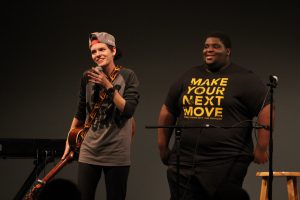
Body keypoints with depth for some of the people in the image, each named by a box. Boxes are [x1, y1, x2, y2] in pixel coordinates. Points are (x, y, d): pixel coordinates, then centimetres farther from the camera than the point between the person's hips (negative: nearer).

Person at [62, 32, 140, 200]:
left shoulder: (127, 76, -4)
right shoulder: (88, 77, 3)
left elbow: (128, 110, -13)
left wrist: (108, 86, -17)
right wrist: (70, 141, 17)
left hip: (117, 154, -2)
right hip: (89, 152, 2)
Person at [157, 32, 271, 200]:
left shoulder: (245, 79, -1)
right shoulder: (188, 77, 15)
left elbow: (266, 110, -8)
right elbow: (168, 112, 21)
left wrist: (261, 150, -13)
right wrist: (163, 147, 17)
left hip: (226, 165, -4)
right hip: (184, 163, 5)